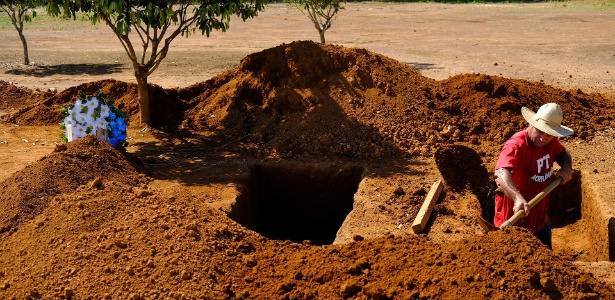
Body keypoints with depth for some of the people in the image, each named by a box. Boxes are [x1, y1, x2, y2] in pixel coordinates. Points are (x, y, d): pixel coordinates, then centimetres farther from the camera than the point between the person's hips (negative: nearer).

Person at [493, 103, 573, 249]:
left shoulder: (550, 142, -2)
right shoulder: (516, 145, -27)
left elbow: (562, 153, 22)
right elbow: (501, 173, -45)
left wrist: (566, 167, -1)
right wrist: (518, 198, -60)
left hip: (540, 220, 8)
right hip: (515, 222, -8)